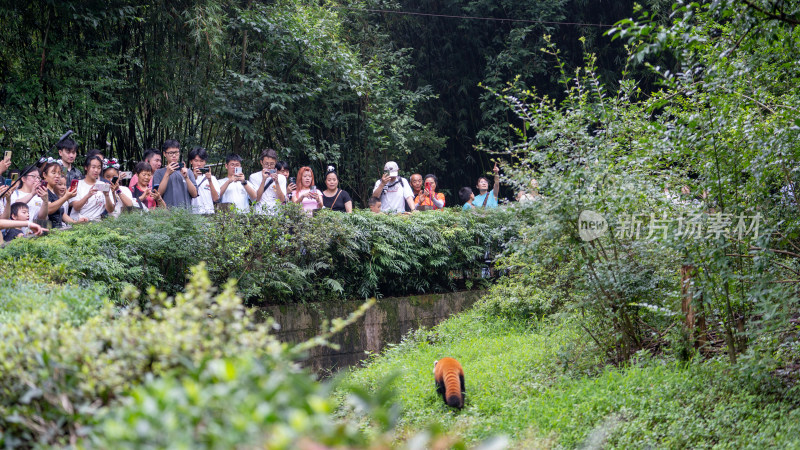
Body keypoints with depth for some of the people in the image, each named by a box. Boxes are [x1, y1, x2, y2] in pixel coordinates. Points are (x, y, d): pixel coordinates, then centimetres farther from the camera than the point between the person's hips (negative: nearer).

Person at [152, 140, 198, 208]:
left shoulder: (188, 171, 14)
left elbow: (194, 194, 6)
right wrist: (167, 174, -7)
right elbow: (158, 194, -4)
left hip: (186, 209, 2)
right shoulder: (159, 173, 9)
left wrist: (186, 177, -5)